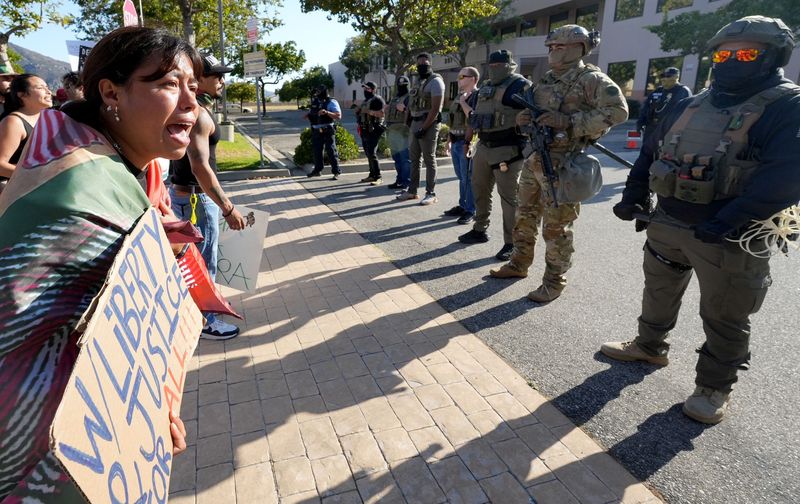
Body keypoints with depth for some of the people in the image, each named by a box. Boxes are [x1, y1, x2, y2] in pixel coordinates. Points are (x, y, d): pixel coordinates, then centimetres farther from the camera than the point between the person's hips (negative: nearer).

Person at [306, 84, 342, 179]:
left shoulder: (331, 102, -6)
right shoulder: (315, 102, 14)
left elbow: (338, 116, -14)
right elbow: (311, 114, 27)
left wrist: (327, 112, -26)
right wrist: (308, 116, 4)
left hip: (328, 131, -7)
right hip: (316, 131, 7)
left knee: (331, 151, -7)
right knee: (316, 150, 12)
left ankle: (336, 172, -2)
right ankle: (317, 170, 24)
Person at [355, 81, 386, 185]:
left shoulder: (377, 100, -7)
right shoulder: (365, 101, 21)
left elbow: (382, 114, -19)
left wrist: (369, 111, -22)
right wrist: (358, 111, 9)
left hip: (373, 130, -9)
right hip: (365, 130, 9)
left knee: (371, 153, -15)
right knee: (368, 153, 10)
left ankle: (378, 177, -11)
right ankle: (372, 175, 18)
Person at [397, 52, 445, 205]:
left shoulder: (435, 81, -8)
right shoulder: (419, 82, 19)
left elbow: (435, 108, -17)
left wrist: (424, 128, -21)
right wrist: (410, 123, 9)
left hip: (428, 124, -8)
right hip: (415, 124, 9)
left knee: (429, 159, -4)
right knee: (414, 158, 11)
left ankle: (431, 193, 1)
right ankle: (412, 190, 19)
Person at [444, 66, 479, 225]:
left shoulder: (478, 96, -10)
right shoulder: (459, 96, 17)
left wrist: (463, 102, -15)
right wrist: (450, 141, 19)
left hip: (467, 143, -8)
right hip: (456, 142, 9)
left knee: (468, 178, -4)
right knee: (461, 177, 14)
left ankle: (471, 211, 4)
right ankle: (462, 206, 24)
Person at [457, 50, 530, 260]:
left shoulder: (519, 85, -9)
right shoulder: (486, 87, 16)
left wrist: (527, 145, -23)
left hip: (507, 150, -9)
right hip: (483, 148, 9)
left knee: (509, 196, -4)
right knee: (479, 190, 16)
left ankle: (511, 243, 3)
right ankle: (479, 230, 32)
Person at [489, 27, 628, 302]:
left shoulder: (590, 78, -8)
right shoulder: (547, 79, 15)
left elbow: (617, 110, -19)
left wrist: (568, 121, -23)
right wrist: (524, 118, -2)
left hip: (561, 166, -8)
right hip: (533, 160, 8)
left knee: (555, 228, -1)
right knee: (525, 218, 16)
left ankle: (554, 282, 12)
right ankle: (519, 265, 31)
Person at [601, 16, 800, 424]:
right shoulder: (692, 106, 10)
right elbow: (651, 150, 16)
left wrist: (729, 219, -28)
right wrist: (635, 195, 5)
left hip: (729, 239, -6)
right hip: (667, 224, 6)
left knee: (724, 320, 8)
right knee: (658, 292, 21)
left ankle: (714, 387, 27)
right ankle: (649, 346, 43)